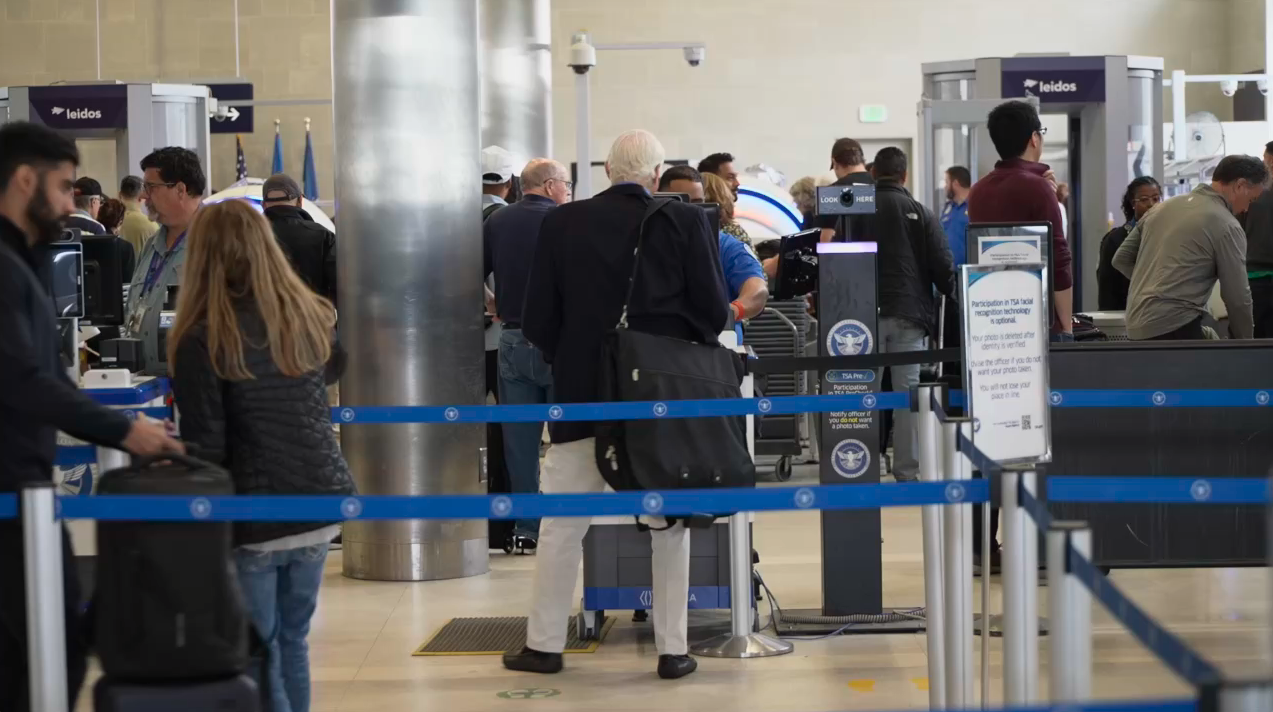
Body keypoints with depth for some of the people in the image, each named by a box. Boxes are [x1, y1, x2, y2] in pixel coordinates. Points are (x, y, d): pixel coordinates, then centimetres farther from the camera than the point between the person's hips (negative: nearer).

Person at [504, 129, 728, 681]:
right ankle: (672, 649, 11)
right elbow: (714, 310, -5)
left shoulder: (562, 224, -3)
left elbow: (537, 321, -1)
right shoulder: (686, 222, -6)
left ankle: (544, 644, 14)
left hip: (584, 393, 0)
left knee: (562, 522, 10)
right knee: (670, 521, 11)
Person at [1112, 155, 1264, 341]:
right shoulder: (1226, 225, -6)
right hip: (1175, 328, -8)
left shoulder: (1164, 207, 15)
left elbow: (1121, 259, 21)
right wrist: (1245, 344, 11)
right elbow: (1237, 298, -3)